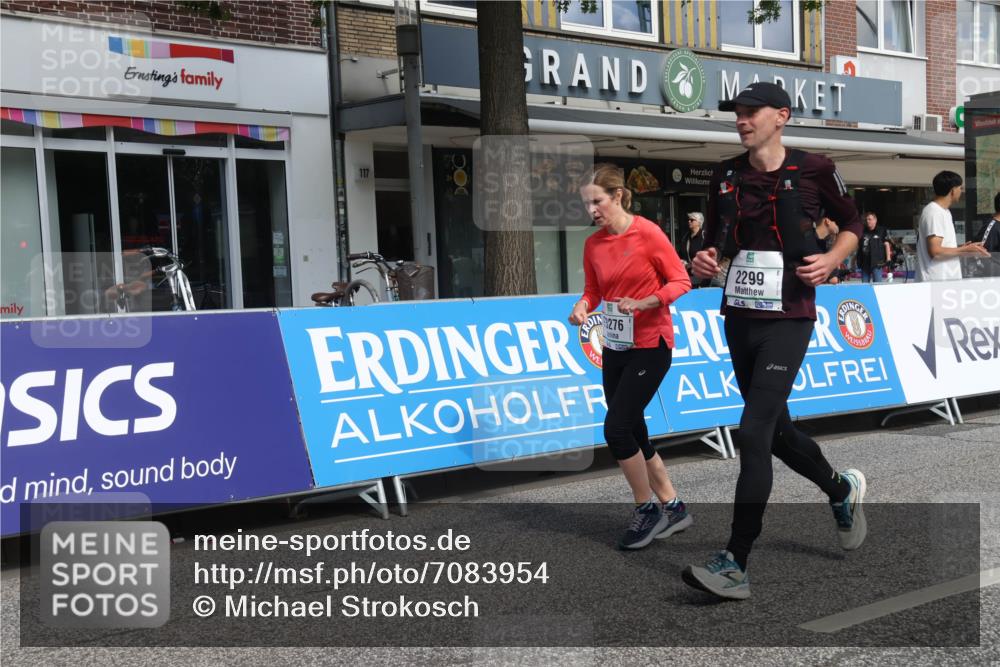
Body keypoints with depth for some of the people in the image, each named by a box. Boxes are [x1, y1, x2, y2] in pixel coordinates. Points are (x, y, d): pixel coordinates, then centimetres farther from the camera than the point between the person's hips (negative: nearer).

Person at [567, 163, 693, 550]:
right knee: (633, 434, 10)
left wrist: (642, 302, -24)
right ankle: (672, 508, 25)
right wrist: (582, 306, -9)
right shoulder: (593, 244, 5)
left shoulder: (647, 233, -12)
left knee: (616, 429, -14)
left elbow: (681, 281, -10)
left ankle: (647, 510, 5)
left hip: (650, 346, -7)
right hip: (614, 347, 7)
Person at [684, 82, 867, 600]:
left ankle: (735, 565, -12)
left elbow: (851, 223, 9)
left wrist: (831, 259, -9)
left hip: (788, 320, -6)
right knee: (775, 430, 17)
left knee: (753, 432, -15)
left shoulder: (813, 170, -4)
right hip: (739, 318, 6)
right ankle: (842, 490, 46)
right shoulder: (726, 176, 9)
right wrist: (706, 260, -3)